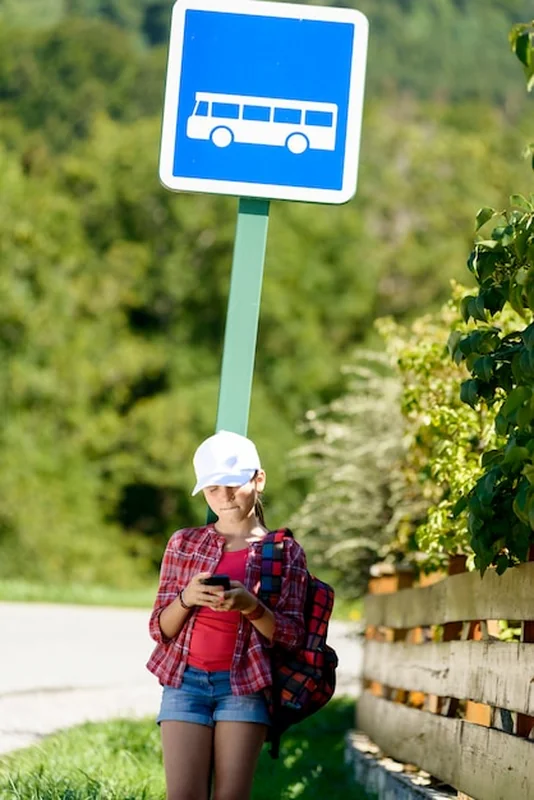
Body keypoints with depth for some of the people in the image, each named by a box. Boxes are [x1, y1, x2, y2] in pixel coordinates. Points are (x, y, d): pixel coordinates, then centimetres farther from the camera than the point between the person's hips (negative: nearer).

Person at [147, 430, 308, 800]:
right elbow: (160, 628, 9)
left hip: (244, 686, -1)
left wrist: (250, 606, -18)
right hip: (185, 681, 1)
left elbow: (292, 635, 0)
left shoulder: (285, 552, 5)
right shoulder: (184, 543, 10)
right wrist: (186, 598, -13)